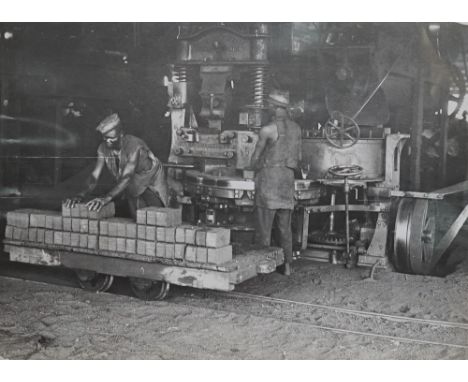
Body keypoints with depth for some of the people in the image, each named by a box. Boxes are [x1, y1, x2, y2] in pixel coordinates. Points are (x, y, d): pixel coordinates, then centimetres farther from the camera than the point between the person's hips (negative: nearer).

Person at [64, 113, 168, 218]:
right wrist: (81, 195, -43)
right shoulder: (103, 148, -19)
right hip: (133, 188, 5)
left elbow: (126, 177, -46)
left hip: (152, 182, -5)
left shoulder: (134, 145, -36)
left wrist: (106, 198, -60)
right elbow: (94, 175, -22)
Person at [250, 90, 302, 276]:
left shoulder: (267, 130, -12)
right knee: (285, 226, 12)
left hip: (269, 177, -6)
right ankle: (287, 265, 14)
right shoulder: (296, 128, 6)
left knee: (265, 225, 1)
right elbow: (298, 157, 13)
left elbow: (255, 158, -3)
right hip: (288, 178, 6)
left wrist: (256, 168, 18)